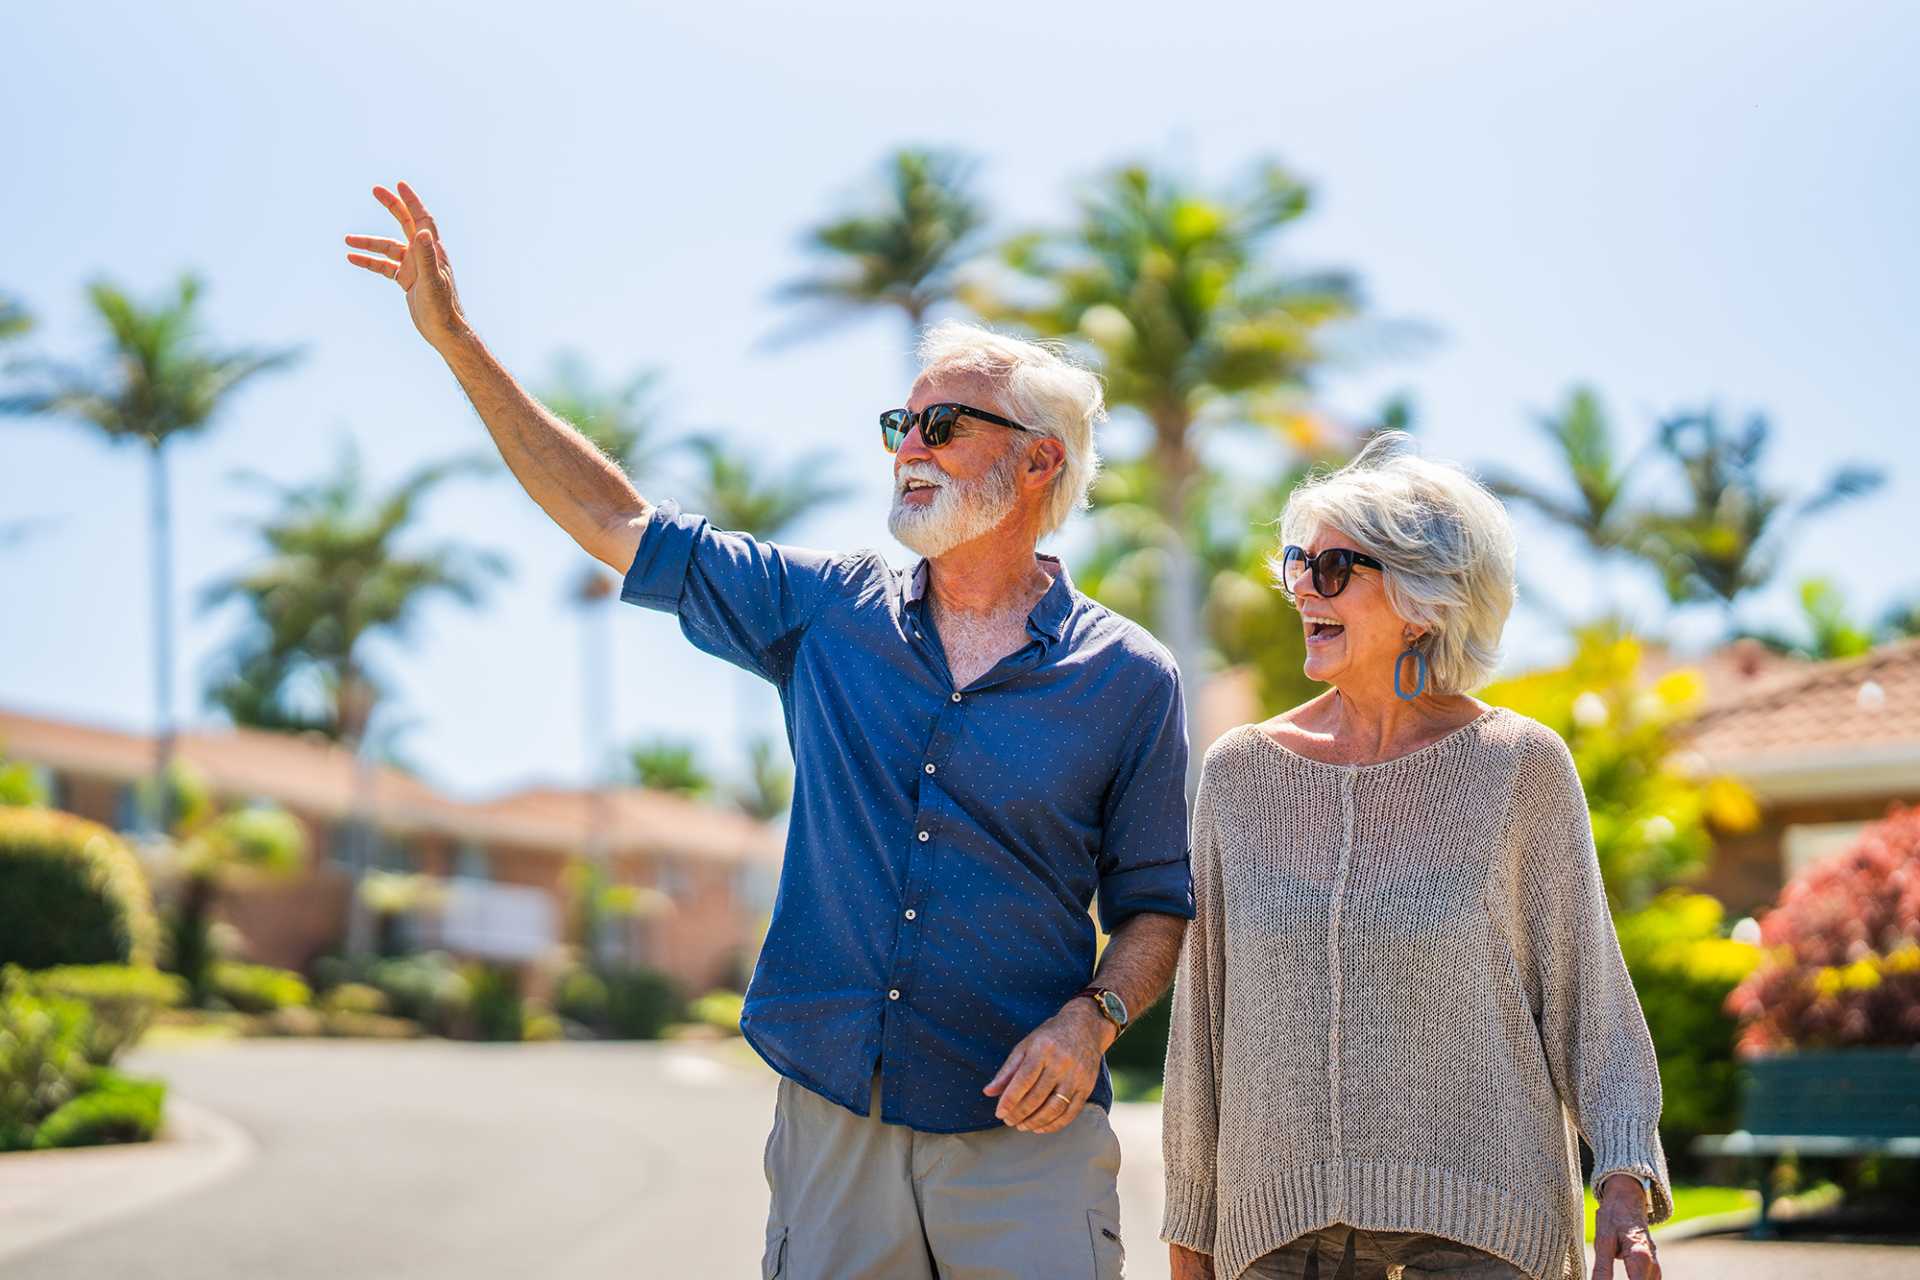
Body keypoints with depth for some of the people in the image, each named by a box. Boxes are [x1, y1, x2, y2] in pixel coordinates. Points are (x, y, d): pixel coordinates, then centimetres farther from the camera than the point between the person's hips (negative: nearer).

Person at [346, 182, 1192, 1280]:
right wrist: (458, 340, 9)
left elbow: (1158, 904, 5)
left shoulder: (1129, 678, 1)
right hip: (832, 1114, 2)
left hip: (1021, 1138, -2)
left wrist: (1093, 1018, -15)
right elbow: (620, 524, 11)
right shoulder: (828, 613, 7)